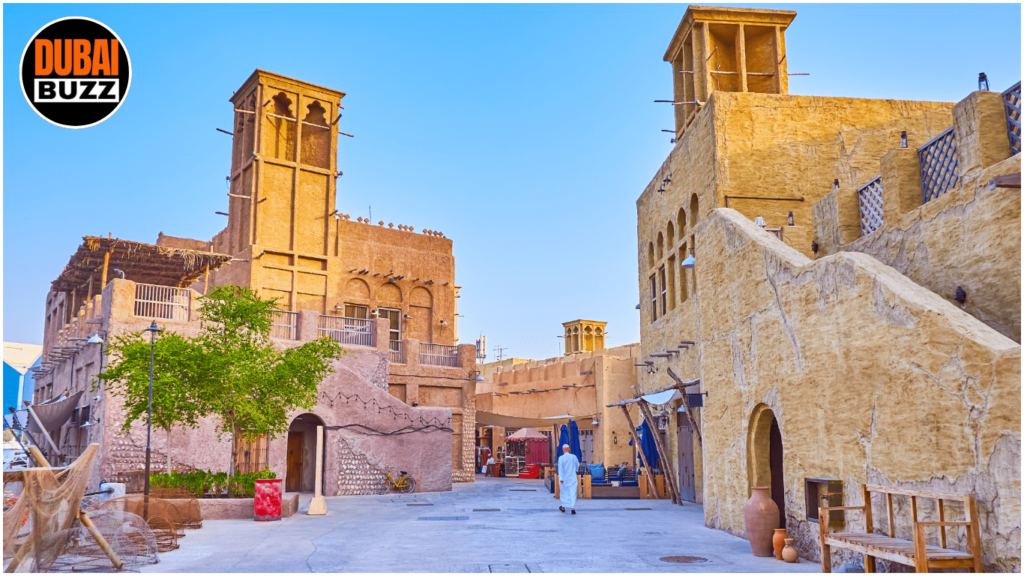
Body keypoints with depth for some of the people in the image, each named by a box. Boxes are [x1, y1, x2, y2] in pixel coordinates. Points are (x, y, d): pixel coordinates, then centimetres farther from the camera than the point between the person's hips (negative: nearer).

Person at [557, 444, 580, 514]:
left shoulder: (561, 458, -11)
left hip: (564, 479, -1)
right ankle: (573, 508, -14)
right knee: (573, 493, 0)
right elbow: (577, 465, 14)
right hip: (573, 478, 1)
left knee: (563, 492, 16)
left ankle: (563, 507, 29)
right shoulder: (573, 456, -2)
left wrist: (560, 478, -21)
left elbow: (560, 468, -18)